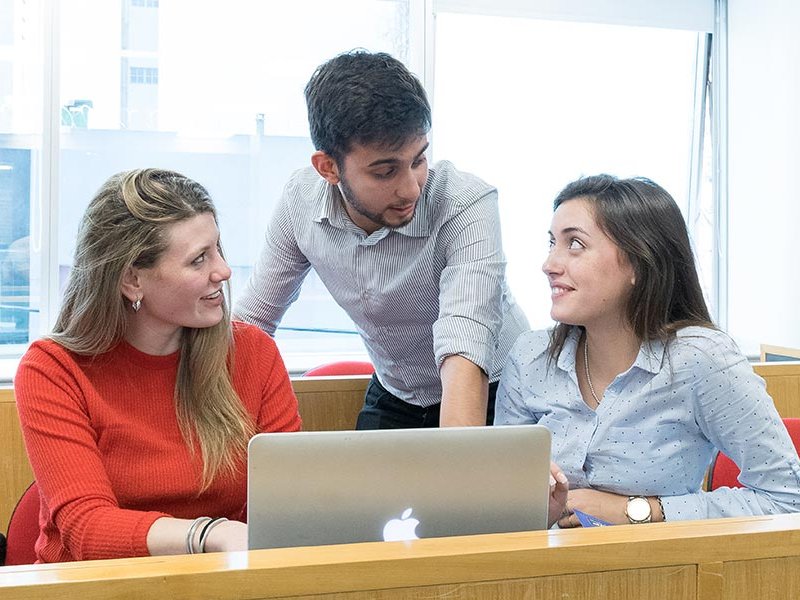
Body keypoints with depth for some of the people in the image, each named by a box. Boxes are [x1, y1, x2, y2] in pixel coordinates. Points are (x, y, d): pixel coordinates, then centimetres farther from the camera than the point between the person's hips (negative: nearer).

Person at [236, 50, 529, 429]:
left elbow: (465, 360, -40)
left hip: (490, 394, -1)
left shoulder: (468, 206, -30)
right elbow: (252, 318, -4)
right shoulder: (302, 199, -16)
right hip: (392, 394, 2)